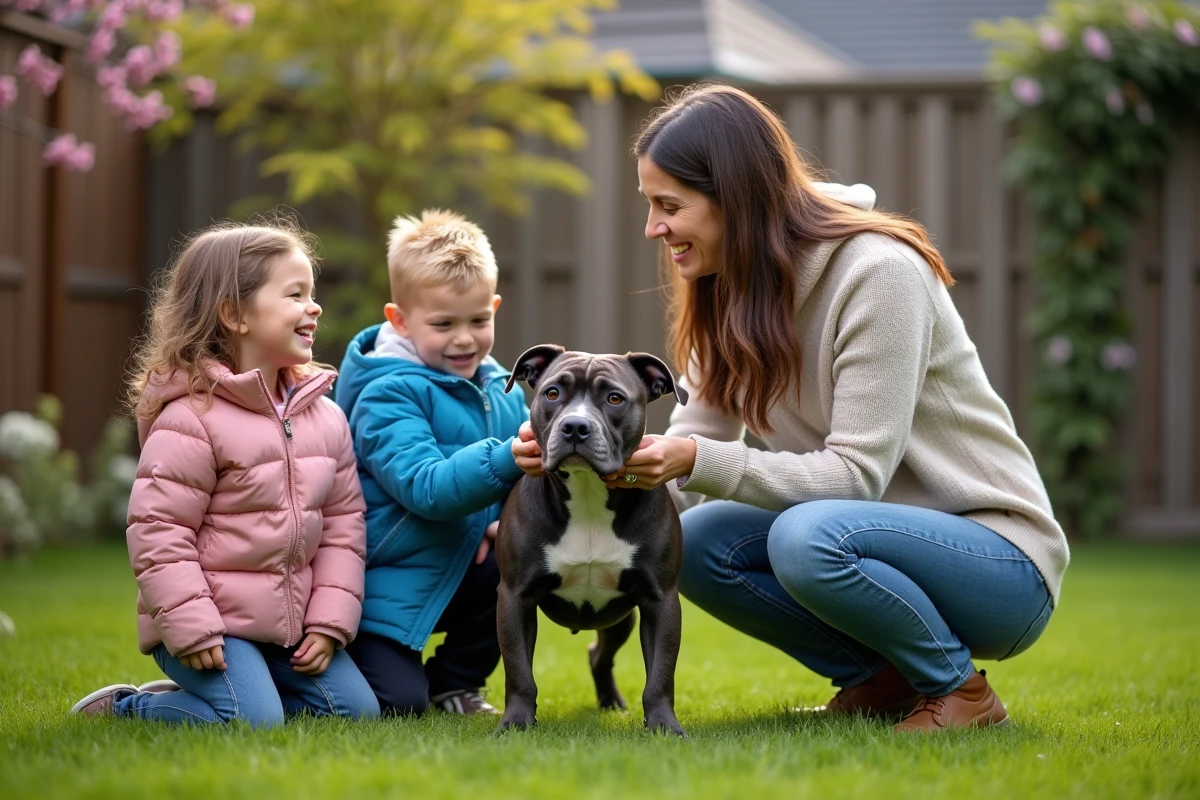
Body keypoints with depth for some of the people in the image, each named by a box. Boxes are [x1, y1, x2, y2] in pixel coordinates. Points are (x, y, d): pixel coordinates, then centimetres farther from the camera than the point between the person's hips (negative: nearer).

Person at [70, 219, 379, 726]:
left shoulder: (325, 417, 5)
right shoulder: (191, 419, -16)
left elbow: (344, 522, 7)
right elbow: (157, 530, -17)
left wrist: (330, 622, -1)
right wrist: (191, 629, -21)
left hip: (290, 623, 7)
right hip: (211, 625, -7)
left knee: (356, 708, 0)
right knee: (253, 722, -24)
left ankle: (186, 695, 13)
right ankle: (125, 707, 1)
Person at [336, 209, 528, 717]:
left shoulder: (500, 388, 4)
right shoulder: (388, 396, -19)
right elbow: (427, 488, -32)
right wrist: (506, 459, -46)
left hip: (463, 569, 7)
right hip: (389, 581, -6)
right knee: (398, 703, -18)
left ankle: (454, 683, 3)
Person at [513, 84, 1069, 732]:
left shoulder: (878, 272, -22)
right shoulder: (731, 292, 3)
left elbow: (857, 473, -25)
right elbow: (694, 449, 1)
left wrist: (700, 461, -34)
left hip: (1001, 562, -7)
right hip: (879, 527, 8)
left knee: (808, 537, -33)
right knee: (698, 540, -12)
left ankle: (959, 689, -8)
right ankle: (881, 680, 3)